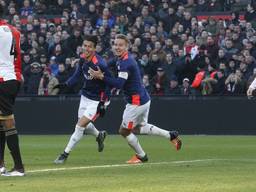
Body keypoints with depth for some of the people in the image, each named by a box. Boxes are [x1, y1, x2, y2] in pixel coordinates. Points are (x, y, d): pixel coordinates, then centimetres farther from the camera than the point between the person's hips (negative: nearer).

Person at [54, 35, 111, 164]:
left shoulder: (99, 64, -27)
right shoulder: (82, 59, -5)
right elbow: (77, 75, 6)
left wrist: (102, 103, -21)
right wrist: (65, 85, -13)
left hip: (97, 100, -8)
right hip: (85, 96, 8)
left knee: (80, 125, -12)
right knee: (83, 125, 18)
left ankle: (65, 154, -1)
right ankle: (99, 135, 49)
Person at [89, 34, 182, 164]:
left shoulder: (125, 62, -21)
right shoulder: (120, 60, 12)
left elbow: (119, 84, -29)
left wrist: (101, 77, -30)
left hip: (137, 102, -10)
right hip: (143, 99, 10)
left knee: (124, 131, 4)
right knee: (139, 128, 27)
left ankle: (141, 156, 20)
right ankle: (171, 135, 25)